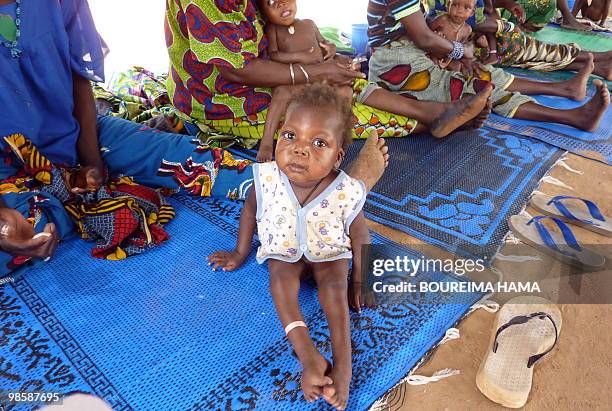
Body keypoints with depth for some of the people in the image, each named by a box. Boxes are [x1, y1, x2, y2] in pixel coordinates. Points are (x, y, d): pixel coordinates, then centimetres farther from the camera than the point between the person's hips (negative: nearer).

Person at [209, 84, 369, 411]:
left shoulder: (346, 193, -29)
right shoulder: (268, 178, -25)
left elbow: (359, 237, -10)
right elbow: (251, 210, -2)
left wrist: (358, 279, -3)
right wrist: (240, 253, 7)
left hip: (330, 252, 0)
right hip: (284, 250, 1)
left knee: (334, 283, -25)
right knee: (280, 277, -25)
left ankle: (342, 361, -27)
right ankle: (309, 357, -34)